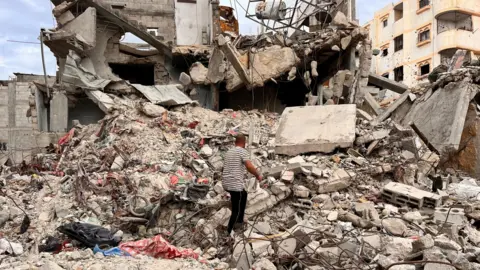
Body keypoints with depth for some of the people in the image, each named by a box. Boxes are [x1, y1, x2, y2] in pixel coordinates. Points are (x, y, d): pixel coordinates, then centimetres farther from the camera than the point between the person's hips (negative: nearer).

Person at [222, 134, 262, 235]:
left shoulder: (229, 152, 15)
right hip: (236, 185, -8)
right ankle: (228, 234, -3)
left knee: (244, 195, 31)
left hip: (226, 183, 8)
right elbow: (249, 167, -22)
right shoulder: (243, 151, -8)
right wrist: (258, 175, -5)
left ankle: (240, 220, 37)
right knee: (236, 211, 0)